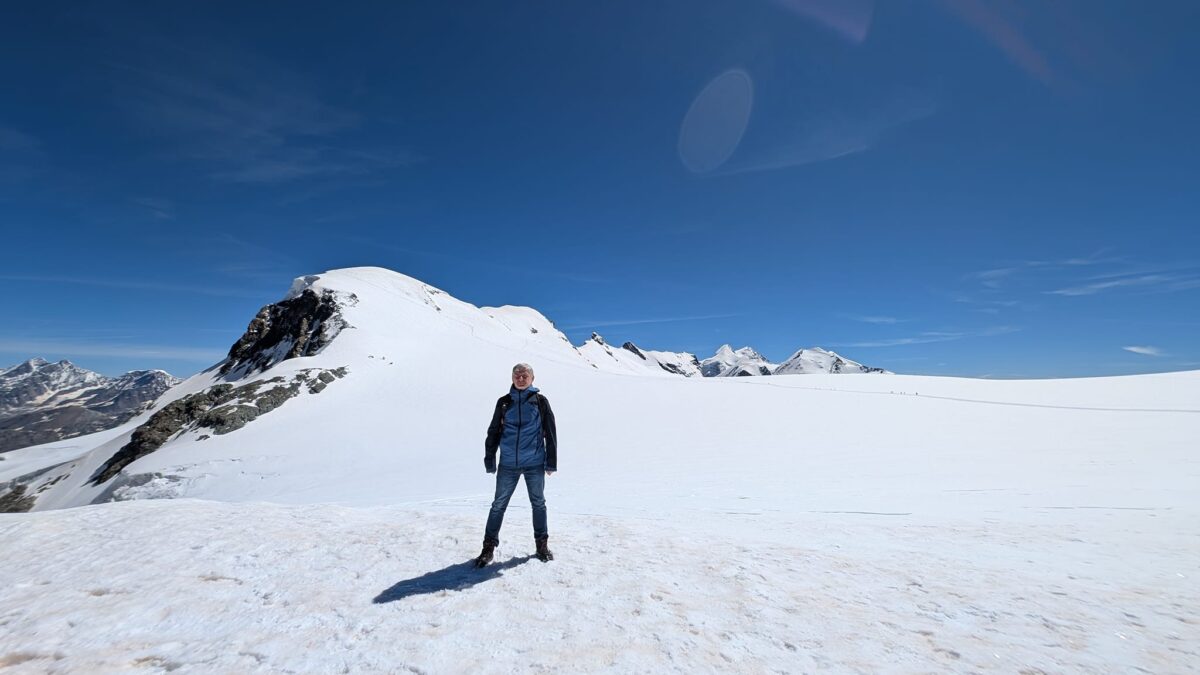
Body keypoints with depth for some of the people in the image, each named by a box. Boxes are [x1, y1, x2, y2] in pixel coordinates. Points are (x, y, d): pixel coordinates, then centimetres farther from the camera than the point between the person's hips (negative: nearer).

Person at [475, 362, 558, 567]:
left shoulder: (540, 401, 0)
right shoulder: (504, 402, 4)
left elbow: (550, 433, 1)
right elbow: (493, 432, 8)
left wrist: (551, 462, -1)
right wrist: (490, 461, 5)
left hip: (535, 463, -1)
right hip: (508, 464, 1)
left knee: (538, 504, 12)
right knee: (498, 505, 6)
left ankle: (542, 544, 28)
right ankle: (489, 546, 20)